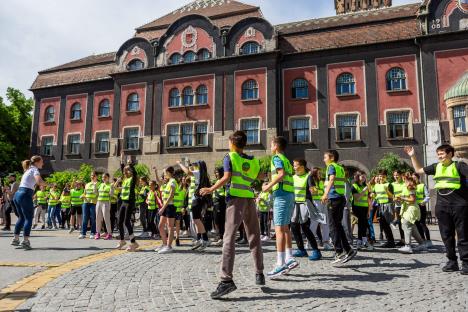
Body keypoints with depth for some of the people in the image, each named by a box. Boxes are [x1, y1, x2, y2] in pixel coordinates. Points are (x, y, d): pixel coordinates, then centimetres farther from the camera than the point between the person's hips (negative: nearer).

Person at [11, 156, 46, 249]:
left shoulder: (28, 170, 22)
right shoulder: (35, 170, -6)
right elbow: (39, 181, -24)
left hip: (17, 194, 9)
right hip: (25, 195, -9)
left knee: (21, 217, 19)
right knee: (29, 218, -4)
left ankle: (15, 239, 23)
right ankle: (25, 241, -8)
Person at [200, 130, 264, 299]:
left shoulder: (230, 157, 2)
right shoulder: (254, 161, 15)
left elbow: (226, 177, -9)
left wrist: (211, 189, -1)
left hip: (236, 198, -5)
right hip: (250, 198, 5)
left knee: (229, 237, -11)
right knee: (254, 237, 16)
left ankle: (227, 279, -19)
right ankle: (259, 274, 23)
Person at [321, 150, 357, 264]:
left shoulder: (331, 166, -6)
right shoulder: (341, 168, 18)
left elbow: (332, 179, -24)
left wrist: (326, 193, -36)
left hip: (334, 198, -8)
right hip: (341, 198, 8)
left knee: (334, 226, -4)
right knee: (338, 225, 15)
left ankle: (339, 252, -5)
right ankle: (348, 250, 17)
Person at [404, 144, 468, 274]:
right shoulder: (436, 167, 12)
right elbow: (418, 170, 23)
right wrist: (413, 156, 18)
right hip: (442, 206, 5)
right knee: (446, 235, 10)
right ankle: (452, 261, 20)